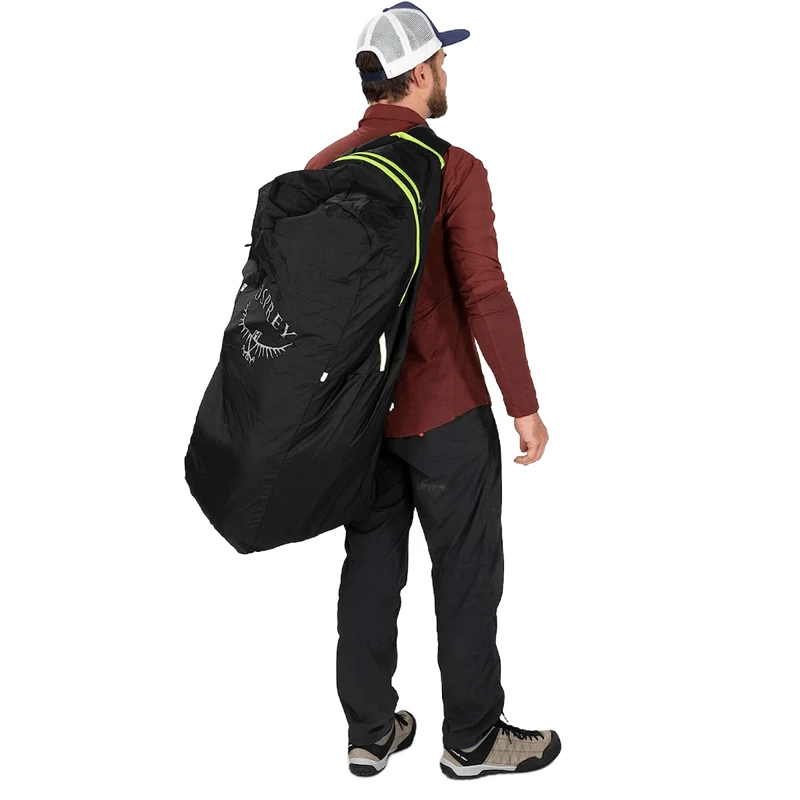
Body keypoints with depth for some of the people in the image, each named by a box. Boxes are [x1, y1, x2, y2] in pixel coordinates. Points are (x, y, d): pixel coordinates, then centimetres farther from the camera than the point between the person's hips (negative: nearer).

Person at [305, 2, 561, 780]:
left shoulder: (321, 170, 3)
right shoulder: (454, 171, -14)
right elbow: (486, 298, -20)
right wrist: (525, 407, -12)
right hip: (445, 411, -6)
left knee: (370, 568, 15)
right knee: (467, 574, 9)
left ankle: (370, 731, 27)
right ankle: (472, 739, 23)